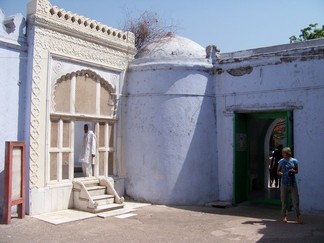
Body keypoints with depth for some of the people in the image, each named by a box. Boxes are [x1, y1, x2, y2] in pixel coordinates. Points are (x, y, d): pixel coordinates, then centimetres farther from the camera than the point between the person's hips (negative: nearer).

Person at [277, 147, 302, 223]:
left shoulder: (294, 161, 1)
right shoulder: (281, 161, 3)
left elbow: (297, 171, 11)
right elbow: (278, 171, 10)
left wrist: (294, 171, -11)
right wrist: (281, 173, -11)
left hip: (293, 183, 0)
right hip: (284, 184, 1)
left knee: (295, 200, -1)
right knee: (284, 201, 5)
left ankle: (298, 216, 9)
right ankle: (285, 216, 16)